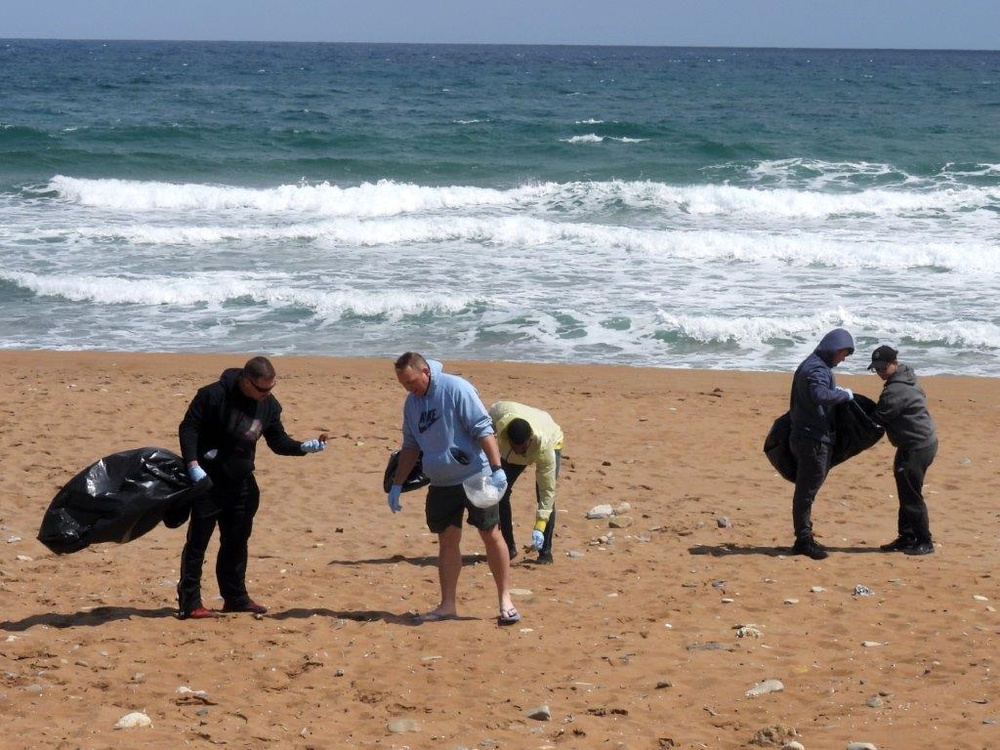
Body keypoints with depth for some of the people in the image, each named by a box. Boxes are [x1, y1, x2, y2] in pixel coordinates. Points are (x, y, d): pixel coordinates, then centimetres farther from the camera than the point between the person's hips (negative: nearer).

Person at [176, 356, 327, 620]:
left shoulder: (268, 405, 1)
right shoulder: (214, 395, -17)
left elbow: (278, 441, 9)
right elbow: (188, 428, -13)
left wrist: (305, 447, -10)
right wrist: (192, 464, -23)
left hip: (241, 484, 6)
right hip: (207, 482, -6)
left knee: (236, 541, 15)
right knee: (198, 541, -4)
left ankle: (236, 598, 27)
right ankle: (189, 603, -3)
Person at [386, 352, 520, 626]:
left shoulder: (456, 389, -14)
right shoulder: (412, 402, 7)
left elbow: (483, 429, -17)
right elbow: (410, 445, 18)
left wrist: (497, 469, -23)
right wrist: (397, 485, 15)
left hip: (475, 478, -6)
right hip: (441, 484, 7)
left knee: (492, 536, -2)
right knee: (447, 541, 7)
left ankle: (505, 600, 5)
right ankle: (448, 605, 11)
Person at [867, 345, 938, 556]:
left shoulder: (895, 392, -22)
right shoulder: (906, 379, 12)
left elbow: (876, 420, -17)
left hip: (917, 447, -11)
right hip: (924, 442, 11)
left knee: (911, 496, -6)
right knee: (907, 493, 15)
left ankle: (925, 542, -1)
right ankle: (907, 537, 21)